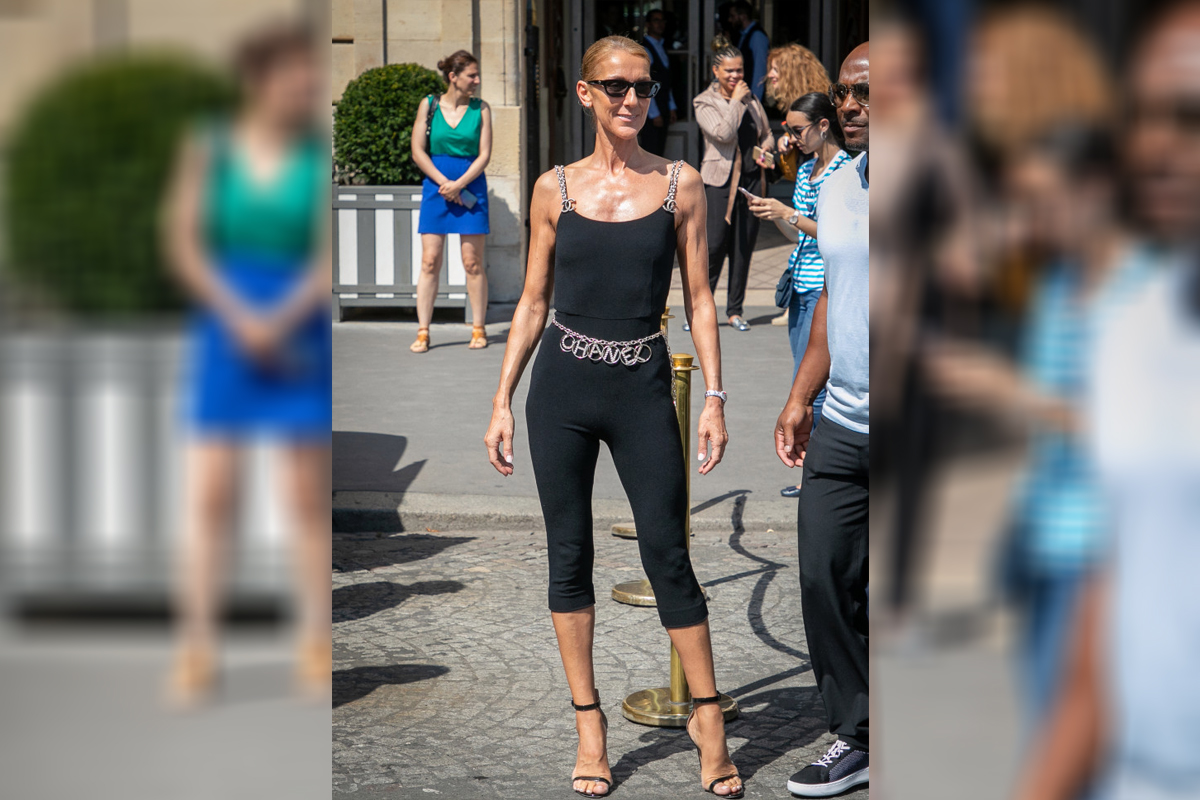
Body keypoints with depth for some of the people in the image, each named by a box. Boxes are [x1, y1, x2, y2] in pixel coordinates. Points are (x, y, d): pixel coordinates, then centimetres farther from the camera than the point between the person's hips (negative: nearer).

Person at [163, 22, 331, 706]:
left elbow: (333, 256, -4)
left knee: (311, 495, 2)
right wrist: (242, 319, -11)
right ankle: (197, 650, -1)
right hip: (226, 329, 1)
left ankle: (319, 648, 9)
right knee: (210, 491, -3)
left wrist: (279, 320, -15)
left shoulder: (323, 156, 1)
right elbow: (186, 246, 0)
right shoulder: (209, 149, 4)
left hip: (302, 332, 0)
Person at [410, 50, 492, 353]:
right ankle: (422, 332, 0)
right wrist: (444, 183, -9)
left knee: (473, 261, 0)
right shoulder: (429, 105, 3)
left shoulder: (481, 109, 3)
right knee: (430, 261, -2)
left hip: (471, 186, 0)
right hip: (436, 185, 0)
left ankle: (478, 330, 7)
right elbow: (418, 151, 0)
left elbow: (484, 155, -1)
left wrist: (458, 184, -12)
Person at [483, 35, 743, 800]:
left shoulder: (681, 185, 2)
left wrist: (715, 397, -4)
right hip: (562, 389, 1)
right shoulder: (556, 188, 4)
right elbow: (533, 302, 8)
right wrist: (502, 403, 5)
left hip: (643, 390, -1)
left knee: (668, 554, -2)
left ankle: (708, 717, 12)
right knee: (570, 555, 5)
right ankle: (590, 722, 16)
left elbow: (699, 298, 4)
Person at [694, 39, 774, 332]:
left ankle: (735, 311, 13)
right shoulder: (704, 103, -2)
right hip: (719, 180, -5)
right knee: (714, 245, -11)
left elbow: (767, 134, 25)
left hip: (751, 179, 5)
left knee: (744, 247, 5)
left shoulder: (751, 99, 14)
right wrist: (735, 101, -11)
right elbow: (723, 133, -17)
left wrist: (764, 151, 4)